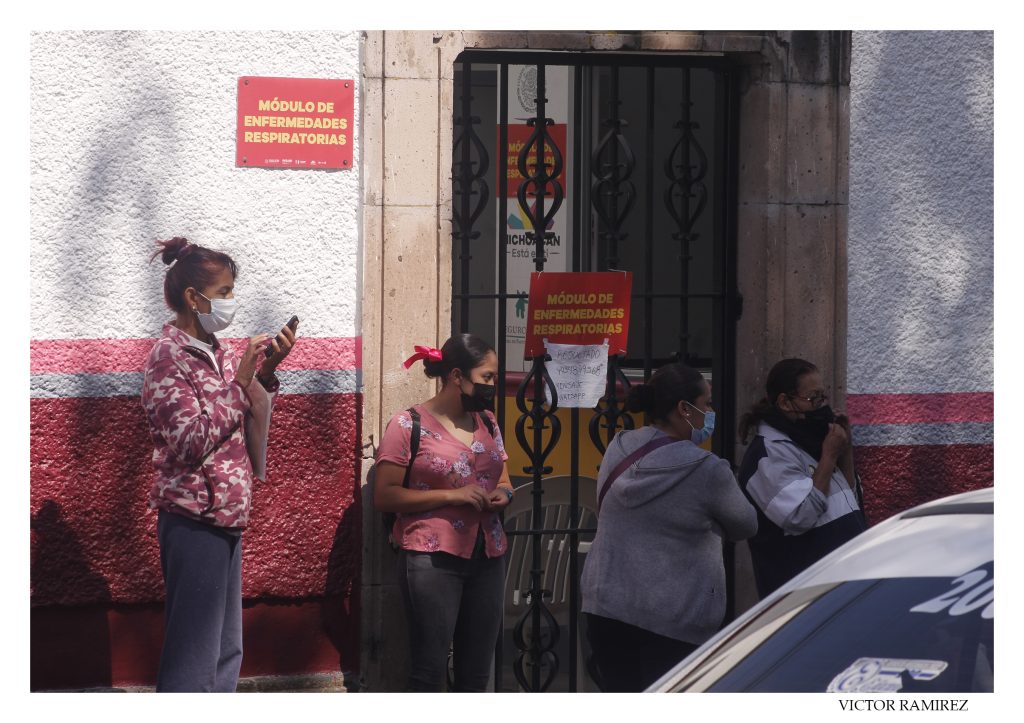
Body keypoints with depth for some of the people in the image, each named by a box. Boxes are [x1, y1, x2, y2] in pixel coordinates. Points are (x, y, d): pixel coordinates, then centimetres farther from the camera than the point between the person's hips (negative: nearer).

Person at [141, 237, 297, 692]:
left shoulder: (216, 353, 12)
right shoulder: (169, 356, -12)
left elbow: (247, 422, 20)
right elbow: (190, 441, -20)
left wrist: (266, 370, 6)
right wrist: (238, 381, -17)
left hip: (226, 516, 9)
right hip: (194, 516, -9)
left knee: (225, 650, 14)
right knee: (192, 654, -8)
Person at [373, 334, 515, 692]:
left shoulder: (487, 422, 14)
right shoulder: (408, 425, -5)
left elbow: (503, 480, 24)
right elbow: (385, 496, -9)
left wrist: (503, 495, -1)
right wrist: (451, 495, -17)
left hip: (488, 557, 6)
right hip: (432, 558, -6)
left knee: (476, 672, 7)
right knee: (430, 669, -9)